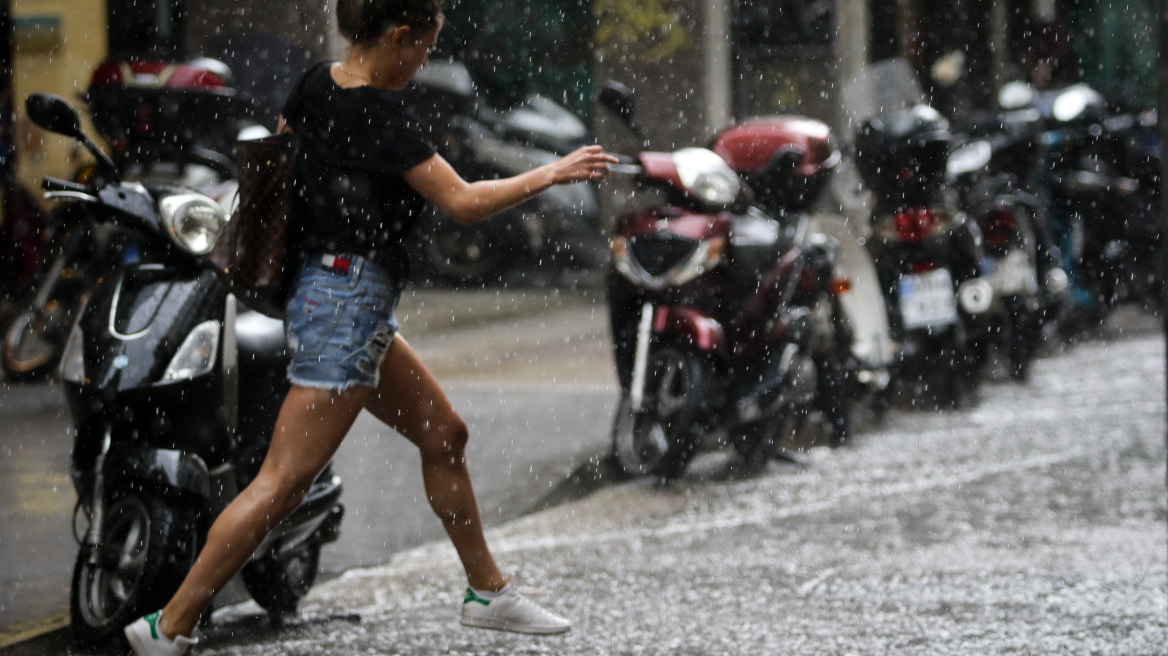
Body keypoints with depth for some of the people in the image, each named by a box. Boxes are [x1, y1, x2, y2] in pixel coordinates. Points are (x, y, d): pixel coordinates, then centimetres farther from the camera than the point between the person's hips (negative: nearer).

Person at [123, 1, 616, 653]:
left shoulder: (320, 85, 4)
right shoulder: (381, 115, -21)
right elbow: (462, 202, -22)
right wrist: (552, 174, -12)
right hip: (350, 301, -10)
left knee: (444, 434, 19)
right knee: (284, 484, -9)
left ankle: (489, 592, 31)